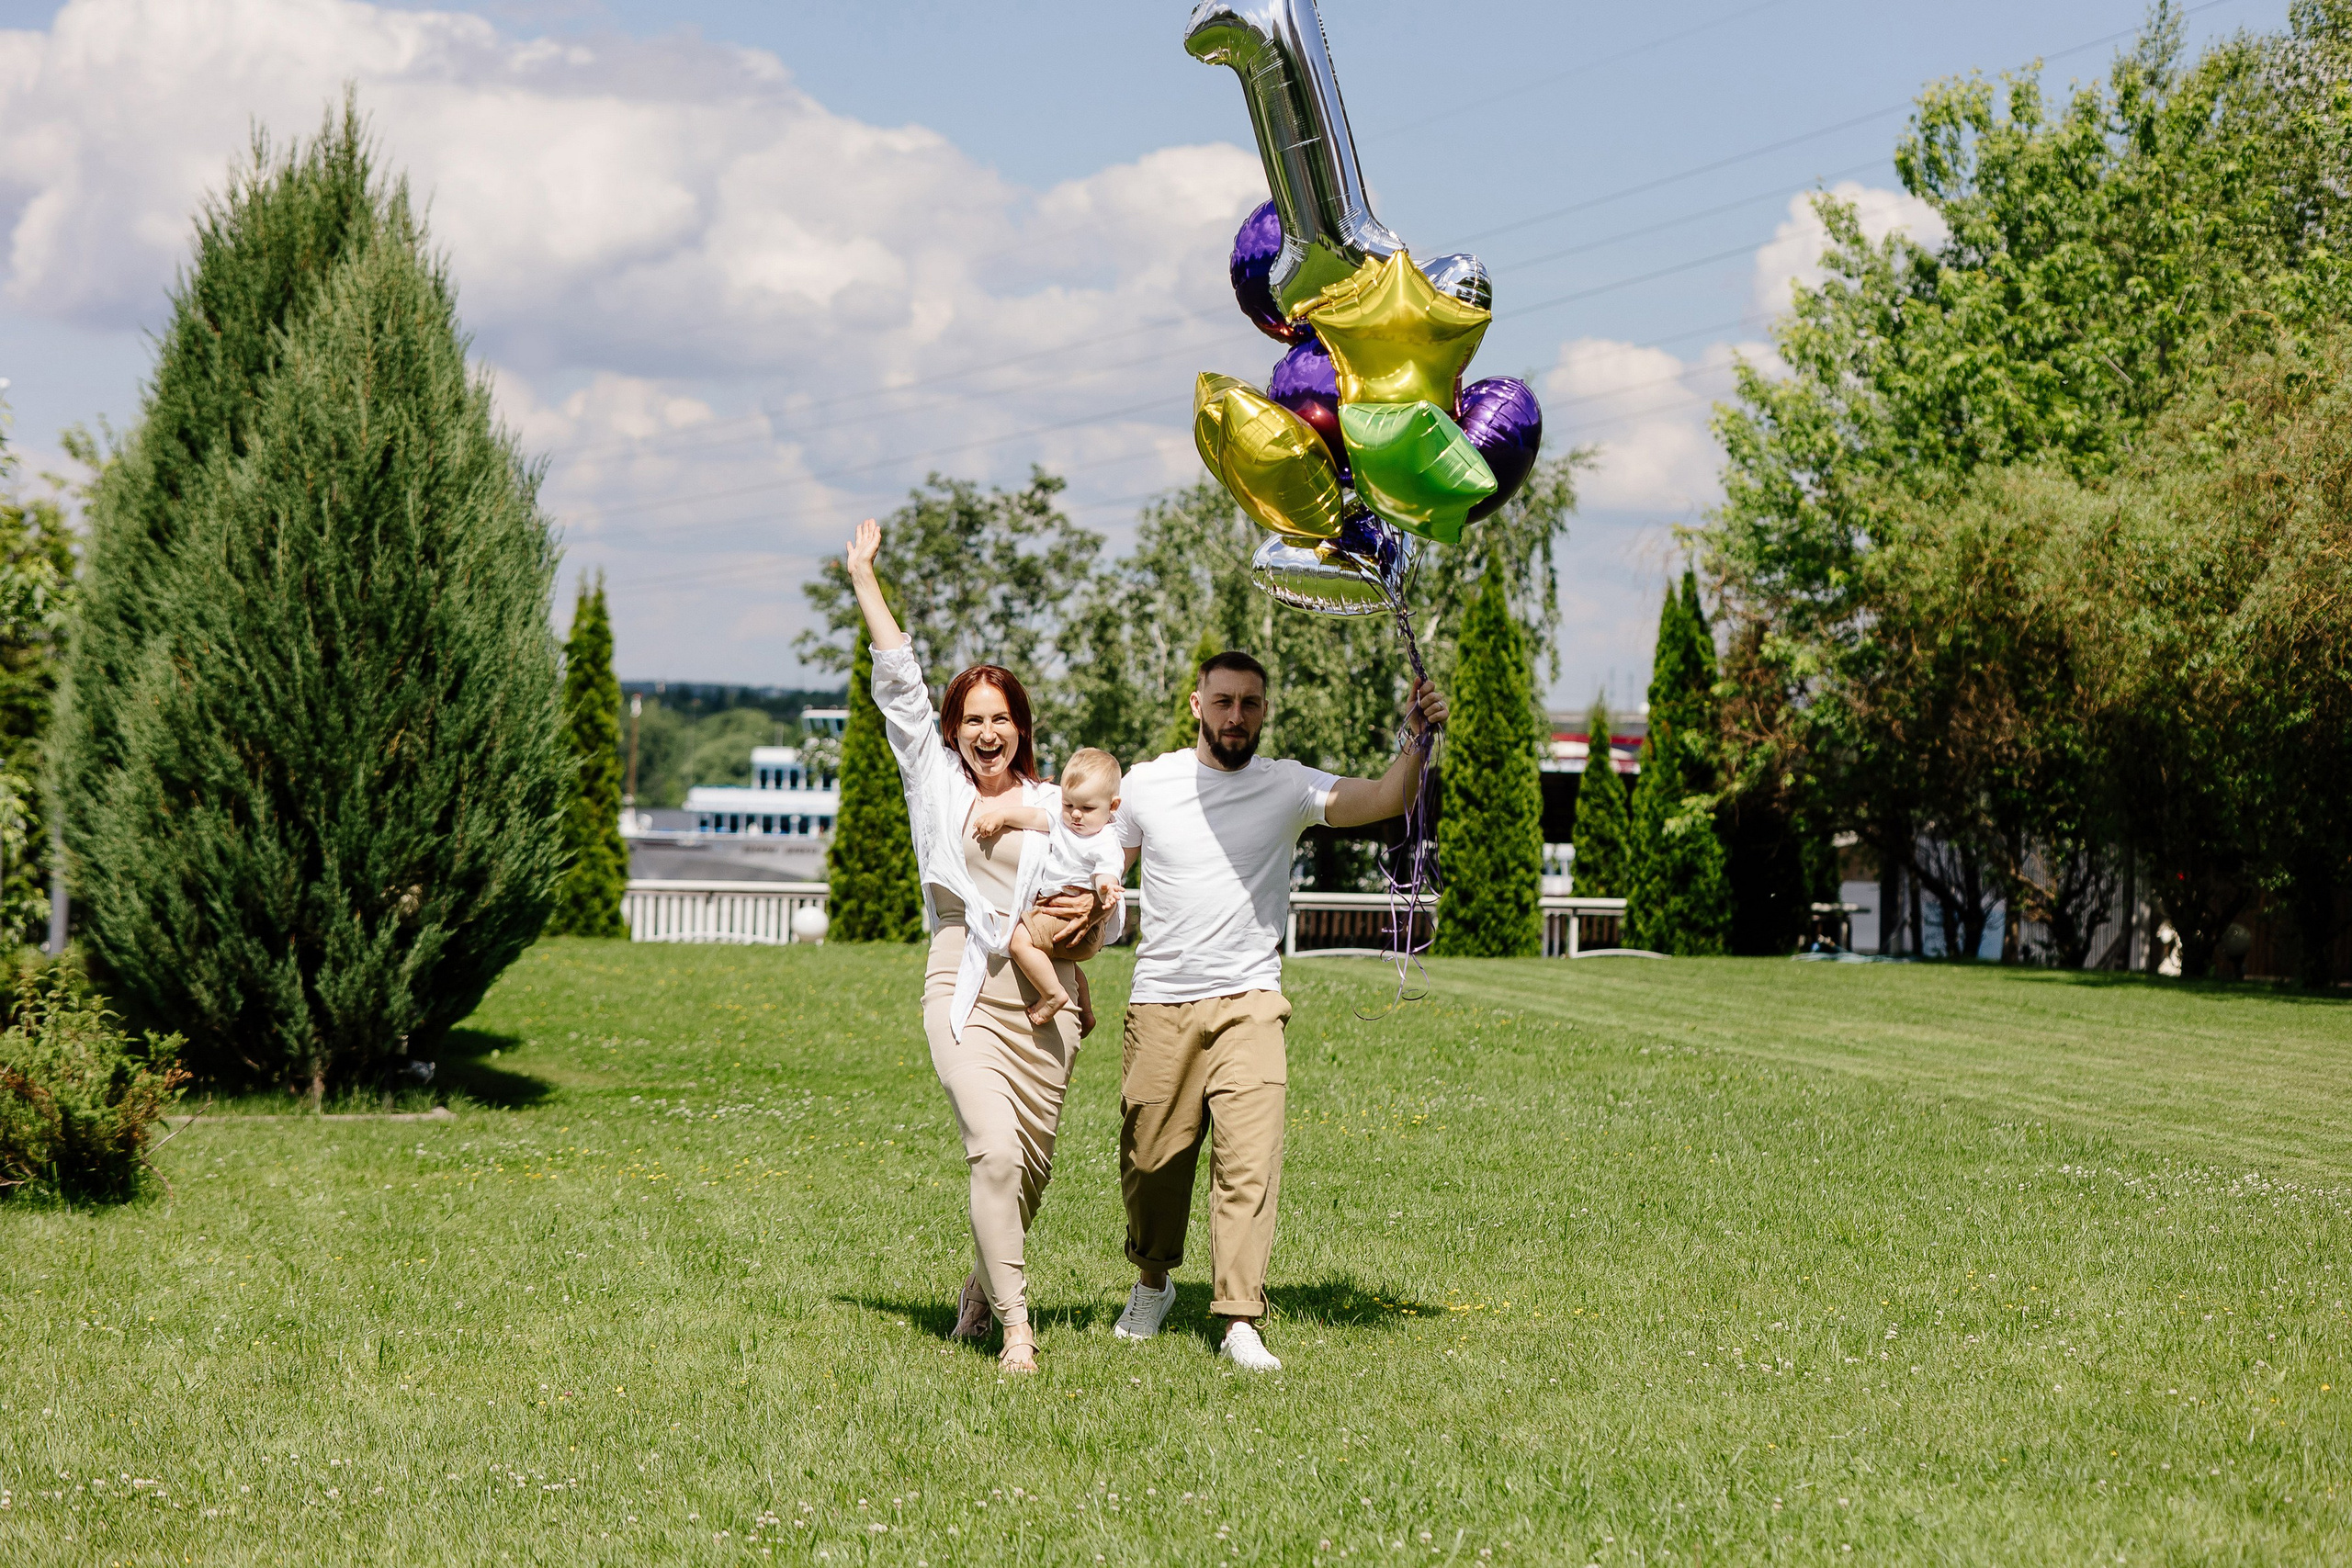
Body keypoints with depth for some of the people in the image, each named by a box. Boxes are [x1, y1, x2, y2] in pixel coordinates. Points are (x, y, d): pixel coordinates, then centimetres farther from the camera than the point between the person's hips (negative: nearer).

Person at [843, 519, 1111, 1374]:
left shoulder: (1055, 805, 12)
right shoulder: (936, 781, 9)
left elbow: (1115, 915, 17)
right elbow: (898, 683, 6)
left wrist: (1094, 906, -7)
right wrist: (864, 578, 5)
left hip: (1045, 996, 2)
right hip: (965, 990, -2)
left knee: (1032, 1166, 5)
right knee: (996, 1150, -18)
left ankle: (983, 1288, 31)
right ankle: (1015, 1323, -13)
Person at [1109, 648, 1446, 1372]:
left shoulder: (1288, 787, 1)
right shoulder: (1148, 784, 4)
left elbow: (1384, 800, -12)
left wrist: (1418, 740, -30)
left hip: (1249, 1005, -1)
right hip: (1160, 1005, 1)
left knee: (1249, 1162, -13)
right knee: (1151, 1158, 9)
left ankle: (1241, 1321, -13)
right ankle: (1153, 1281, 36)